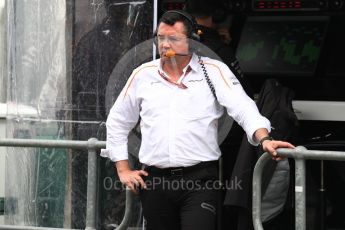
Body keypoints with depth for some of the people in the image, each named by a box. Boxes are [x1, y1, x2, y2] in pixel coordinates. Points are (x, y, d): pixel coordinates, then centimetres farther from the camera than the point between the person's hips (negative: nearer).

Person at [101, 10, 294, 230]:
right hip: (155, 181, 4)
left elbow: (244, 109, -9)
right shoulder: (143, 75, 12)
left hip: (200, 179, -3)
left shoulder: (214, 71, 3)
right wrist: (124, 169, 15)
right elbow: (117, 122, 22)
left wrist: (264, 139, -27)